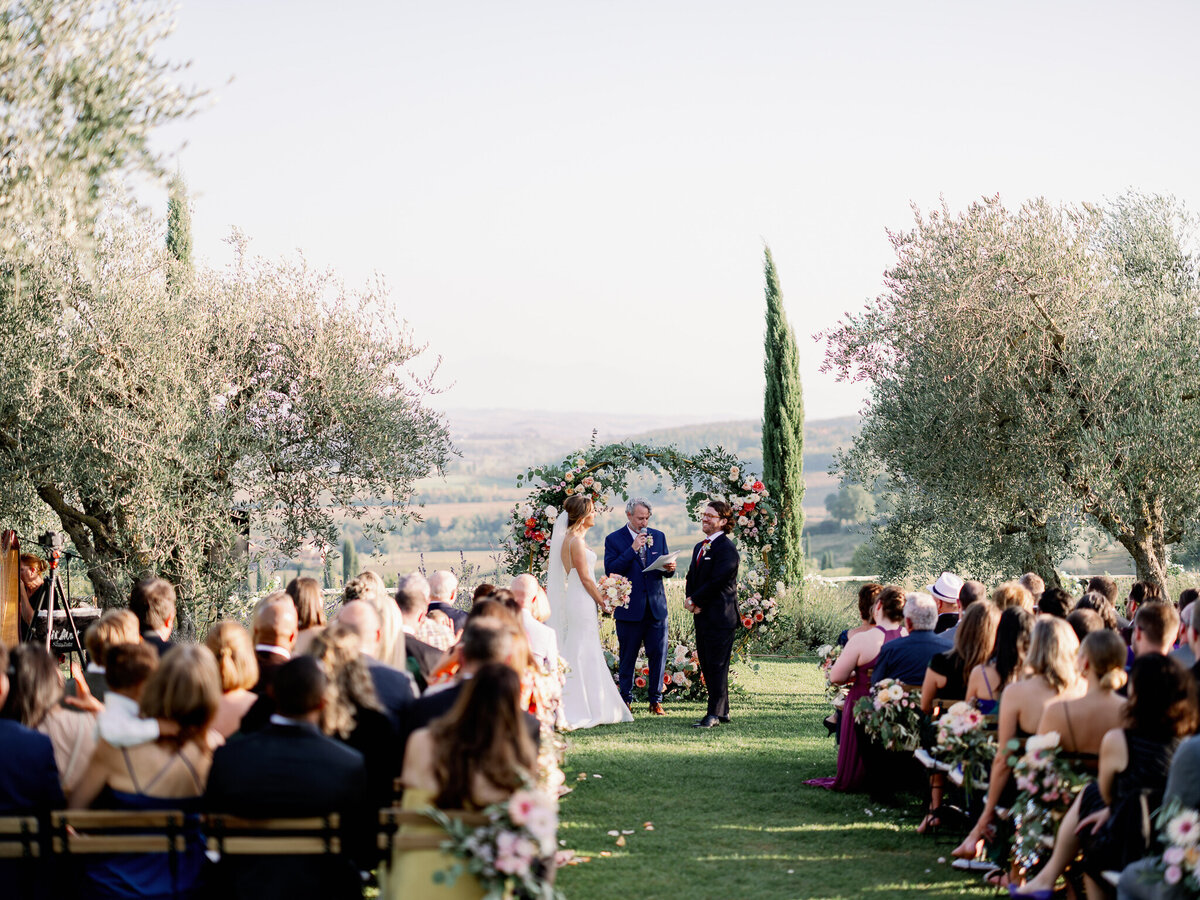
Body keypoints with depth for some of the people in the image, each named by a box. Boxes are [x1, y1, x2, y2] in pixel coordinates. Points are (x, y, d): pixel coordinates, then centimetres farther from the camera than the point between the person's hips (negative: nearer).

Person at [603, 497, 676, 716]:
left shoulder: (658, 536, 11)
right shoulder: (614, 539, -1)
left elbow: (664, 569, 13)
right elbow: (610, 570, -12)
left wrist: (669, 568, -11)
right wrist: (632, 550, -19)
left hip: (656, 606, 3)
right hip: (629, 608, -3)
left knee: (658, 654, 1)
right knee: (627, 657, 5)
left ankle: (656, 700, 10)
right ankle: (626, 699, 15)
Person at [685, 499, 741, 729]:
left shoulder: (727, 548, -11)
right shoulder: (699, 547, 18)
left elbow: (717, 581, -19)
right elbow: (692, 578, 18)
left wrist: (694, 600, -11)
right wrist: (690, 600, -2)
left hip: (720, 617, -9)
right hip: (702, 616, 9)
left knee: (717, 666, -6)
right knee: (707, 667, 11)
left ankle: (715, 714, -3)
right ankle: (722, 711, 18)